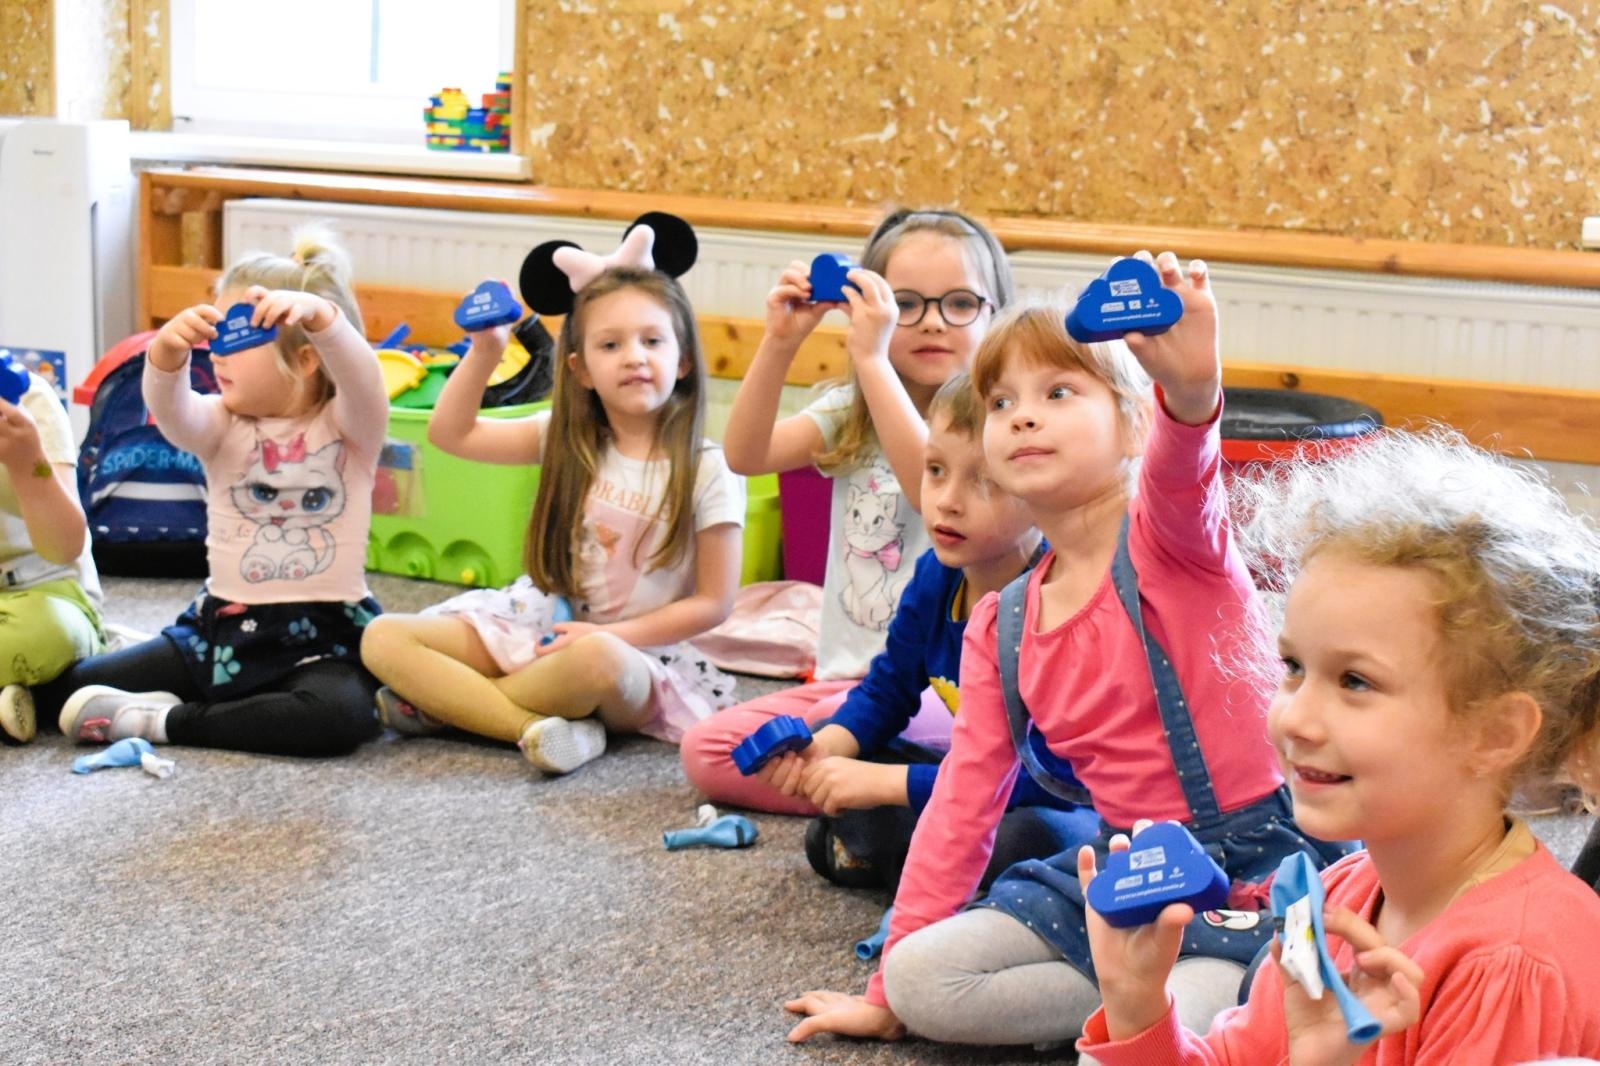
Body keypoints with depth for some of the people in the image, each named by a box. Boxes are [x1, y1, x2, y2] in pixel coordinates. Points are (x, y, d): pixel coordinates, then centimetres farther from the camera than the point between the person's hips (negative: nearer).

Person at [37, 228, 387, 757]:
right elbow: (171, 412, -19)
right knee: (59, 687, -4)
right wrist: (167, 353, -41)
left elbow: (363, 380, -27)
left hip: (324, 636, -3)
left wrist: (319, 316, -46)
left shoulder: (348, 426, -4)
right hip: (221, 627, 3)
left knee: (340, 717, -38)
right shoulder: (222, 426, 3)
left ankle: (162, 721, -18)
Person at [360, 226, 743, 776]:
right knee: (384, 638, -14)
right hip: (543, 625, 5)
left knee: (600, 660, -42)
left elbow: (714, 601, -7)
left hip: (637, 650, -4)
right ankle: (534, 727, -27)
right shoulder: (566, 438, 3)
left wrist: (612, 635, -16)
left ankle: (447, 700, -18)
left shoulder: (707, 471, -9)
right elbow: (450, 433, 4)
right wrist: (484, 351, -9)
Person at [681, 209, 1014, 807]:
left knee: (838, 722, -35)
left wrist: (872, 359, -26)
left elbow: (938, 486, -27)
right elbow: (746, 455, -2)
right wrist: (780, 343, -14)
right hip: (842, 676, 6)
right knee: (705, 752, -11)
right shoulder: (851, 416, 12)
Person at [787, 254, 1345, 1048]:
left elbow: (1182, 468, -35)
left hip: (1250, 860, -6)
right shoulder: (999, 629, 8)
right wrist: (886, 997, 10)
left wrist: (1190, 384, -61)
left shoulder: (1167, 536, -9)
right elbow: (964, 801, 10)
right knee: (922, 977, -12)